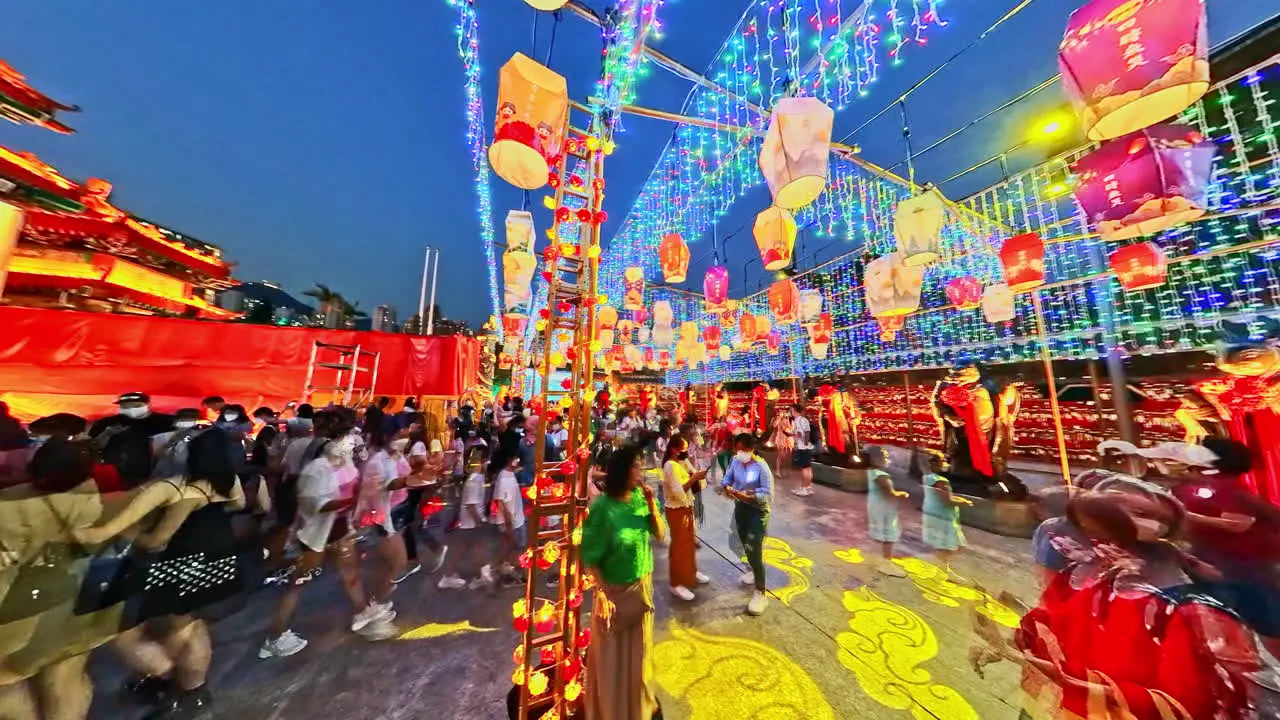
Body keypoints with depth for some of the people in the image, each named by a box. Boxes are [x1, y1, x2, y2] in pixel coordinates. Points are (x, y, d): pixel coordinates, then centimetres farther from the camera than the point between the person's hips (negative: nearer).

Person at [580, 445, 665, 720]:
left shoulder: (642, 498, -12)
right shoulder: (603, 507, -27)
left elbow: (660, 534, -9)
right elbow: (590, 557, -19)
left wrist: (652, 505, -22)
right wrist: (601, 593, -23)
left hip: (642, 586, 5)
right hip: (614, 589, -4)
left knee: (638, 649, 26)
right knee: (612, 654, 18)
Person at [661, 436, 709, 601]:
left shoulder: (683, 462, 1)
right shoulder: (670, 465, -25)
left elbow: (694, 486, 1)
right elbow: (678, 492, -28)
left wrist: (698, 477, -19)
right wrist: (694, 478, -30)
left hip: (686, 507, 8)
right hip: (676, 510, -8)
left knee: (689, 541, 23)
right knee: (679, 545, 6)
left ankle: (691, 573, 44)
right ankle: (677, 583, 24)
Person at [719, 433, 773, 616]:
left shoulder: (761, 466, -25)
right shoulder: (735, 461, -9)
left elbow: (768, 493, -25)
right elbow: (726, 479, 1)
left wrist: (747, 496, -36)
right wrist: (726, 488, -22)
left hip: (757, 511, -6)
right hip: (740, 508, 6)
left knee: (754, 550, -5)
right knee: (746, 545, 25)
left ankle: (761, 593, 14)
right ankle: (755, 571, 53)